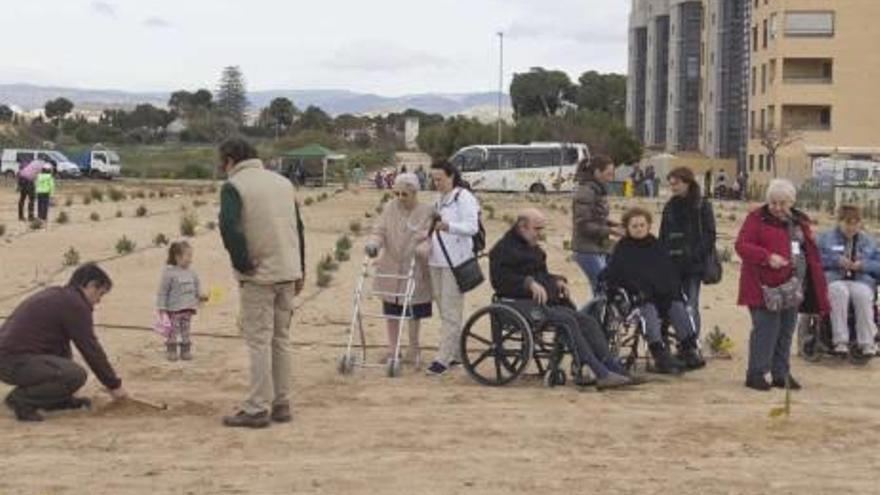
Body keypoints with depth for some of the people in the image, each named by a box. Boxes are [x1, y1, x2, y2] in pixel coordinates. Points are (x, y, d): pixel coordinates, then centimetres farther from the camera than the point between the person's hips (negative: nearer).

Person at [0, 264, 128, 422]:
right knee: (77, 375, -21)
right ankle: (21, 399, -10)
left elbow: (62, 349, 32)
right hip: (15, 362, -10)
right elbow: (91, 350, -8)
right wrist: (114, 385, 3)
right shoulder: (75, 304, -9)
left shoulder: (55, 296, 21)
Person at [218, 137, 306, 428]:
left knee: (258, 341, -2)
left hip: (259, 276, -6)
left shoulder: (233, 186, -8)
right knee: (281, 339, 13)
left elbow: (229, 227, -24)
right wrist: (300, 270, 19)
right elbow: (298, 228, 16)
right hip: (288, 273, 7)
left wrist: (242, 264, -12)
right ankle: (282, 404, 18)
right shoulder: (283, 182, 14)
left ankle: (257, 409, 0)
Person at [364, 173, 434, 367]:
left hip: (415, 271, -2)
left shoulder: (427, 212, -6)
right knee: (392, 311, 9)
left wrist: (420, 251, -30)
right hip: (391, 269, 2)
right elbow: (379, 231, -2)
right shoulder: (390, 209, 1)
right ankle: (392, 350, 21)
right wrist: (373, 244, -23)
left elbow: (429, 239, -10)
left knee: (413, 312, 8)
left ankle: (413, 351, 23)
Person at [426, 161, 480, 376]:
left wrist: (448, 226, -30)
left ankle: (443, 357, -10)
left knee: (450, 311, -9)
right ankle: (456, 353, 18)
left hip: (456, 261, -8)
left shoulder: (464, 198, -6)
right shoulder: (439, 199, 19)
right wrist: (432, 226, 8)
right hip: (437, 260, 8)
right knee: (443, 308, 10)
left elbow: (472, 227, -17)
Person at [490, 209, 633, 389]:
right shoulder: (503, 249, 0)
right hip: (523, 303, -9)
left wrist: (557, 281, 14)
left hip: (548, 302, 9)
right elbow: (500, 280, -12)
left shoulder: (534, 249, 28)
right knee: (568, 320, -29)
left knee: (588, 322, -11)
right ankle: (602, 374, -33)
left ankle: (615, 370, -18)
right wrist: (529, 283, -23)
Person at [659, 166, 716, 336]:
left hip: (694, 265, -5)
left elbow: (709, 235, -6)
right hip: (673, 264, 5)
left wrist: (695, 255, -16)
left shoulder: (702, 206, -2)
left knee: (691, 307, -5)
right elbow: (663, 236, 15)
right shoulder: (670, 206, 13)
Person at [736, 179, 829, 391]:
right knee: (765, 330, -8)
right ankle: (756, 374, 0)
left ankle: (781, 374, 19)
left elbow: (811, 254, 17)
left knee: (786, 332, 10)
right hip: (765, 287, -6)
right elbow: (741, 245, -12)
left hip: (792, 289, 6)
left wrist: (819, 292, 10)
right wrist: (767, 256, -27)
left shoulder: (799, 222, 15)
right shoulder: (757, 219, -2)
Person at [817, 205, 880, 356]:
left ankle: (867, 342, -34)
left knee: (863, 294, -35)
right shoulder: (826, 238, 13)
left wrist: (864, 265, -7)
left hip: (861, 282, 1)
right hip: (834, 280, -1)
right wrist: (836, 260, -11)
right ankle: (840, 341, -39)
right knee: (839, 291, -37)